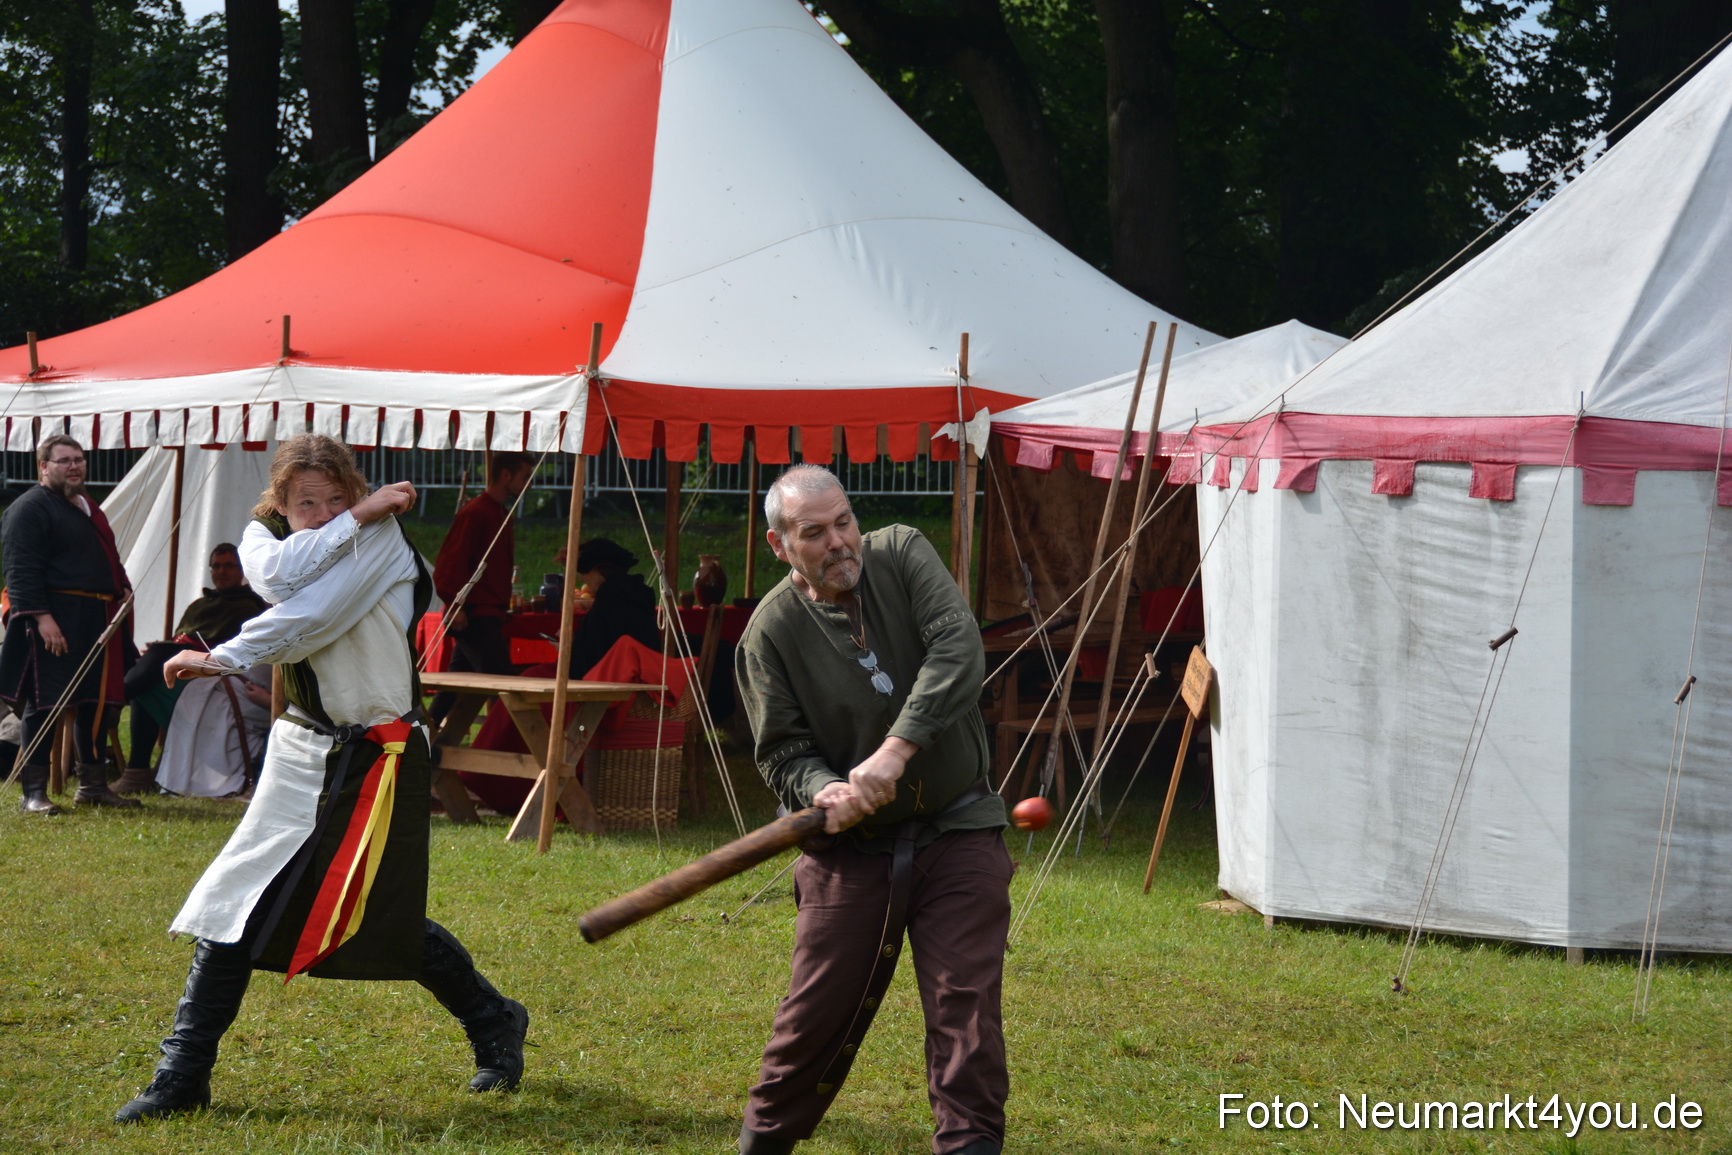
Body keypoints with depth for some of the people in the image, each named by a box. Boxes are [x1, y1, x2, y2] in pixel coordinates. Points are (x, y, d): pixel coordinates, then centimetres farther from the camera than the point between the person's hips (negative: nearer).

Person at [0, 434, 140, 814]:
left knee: (96, 704, 11)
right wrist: (42, 618, -25)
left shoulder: (87, 508, 21)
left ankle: (93, 786, 20)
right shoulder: (31, 508, -9)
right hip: (55, 622, -9)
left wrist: (122, 594, 19)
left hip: (97, 622, 9)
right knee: (45, 705, -6)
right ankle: (34, 793, -3)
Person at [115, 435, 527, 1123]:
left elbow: (310, 615, -22)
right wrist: (356, 519, -19)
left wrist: (221, 659, -14)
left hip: (377, 760, -6)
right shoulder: (264, 537, 6)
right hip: (303, 751, 6)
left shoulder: (381, 537, -11)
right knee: (234, 909, 1)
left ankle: (494, 1025, 25)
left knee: (386, 924, 1)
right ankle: (182, 1078, 7)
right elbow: (278, 575, -20)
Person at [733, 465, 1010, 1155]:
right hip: (851, 845, 0)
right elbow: (782, 752, -3)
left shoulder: (902, 555, -5)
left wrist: (895, 751, -28)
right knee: (816, 1014, 4)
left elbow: (958, 652, -18)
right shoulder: (771, 631, -6)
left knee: (967, 1008, -5)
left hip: (958, 831, 0)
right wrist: (822, 791, -26)